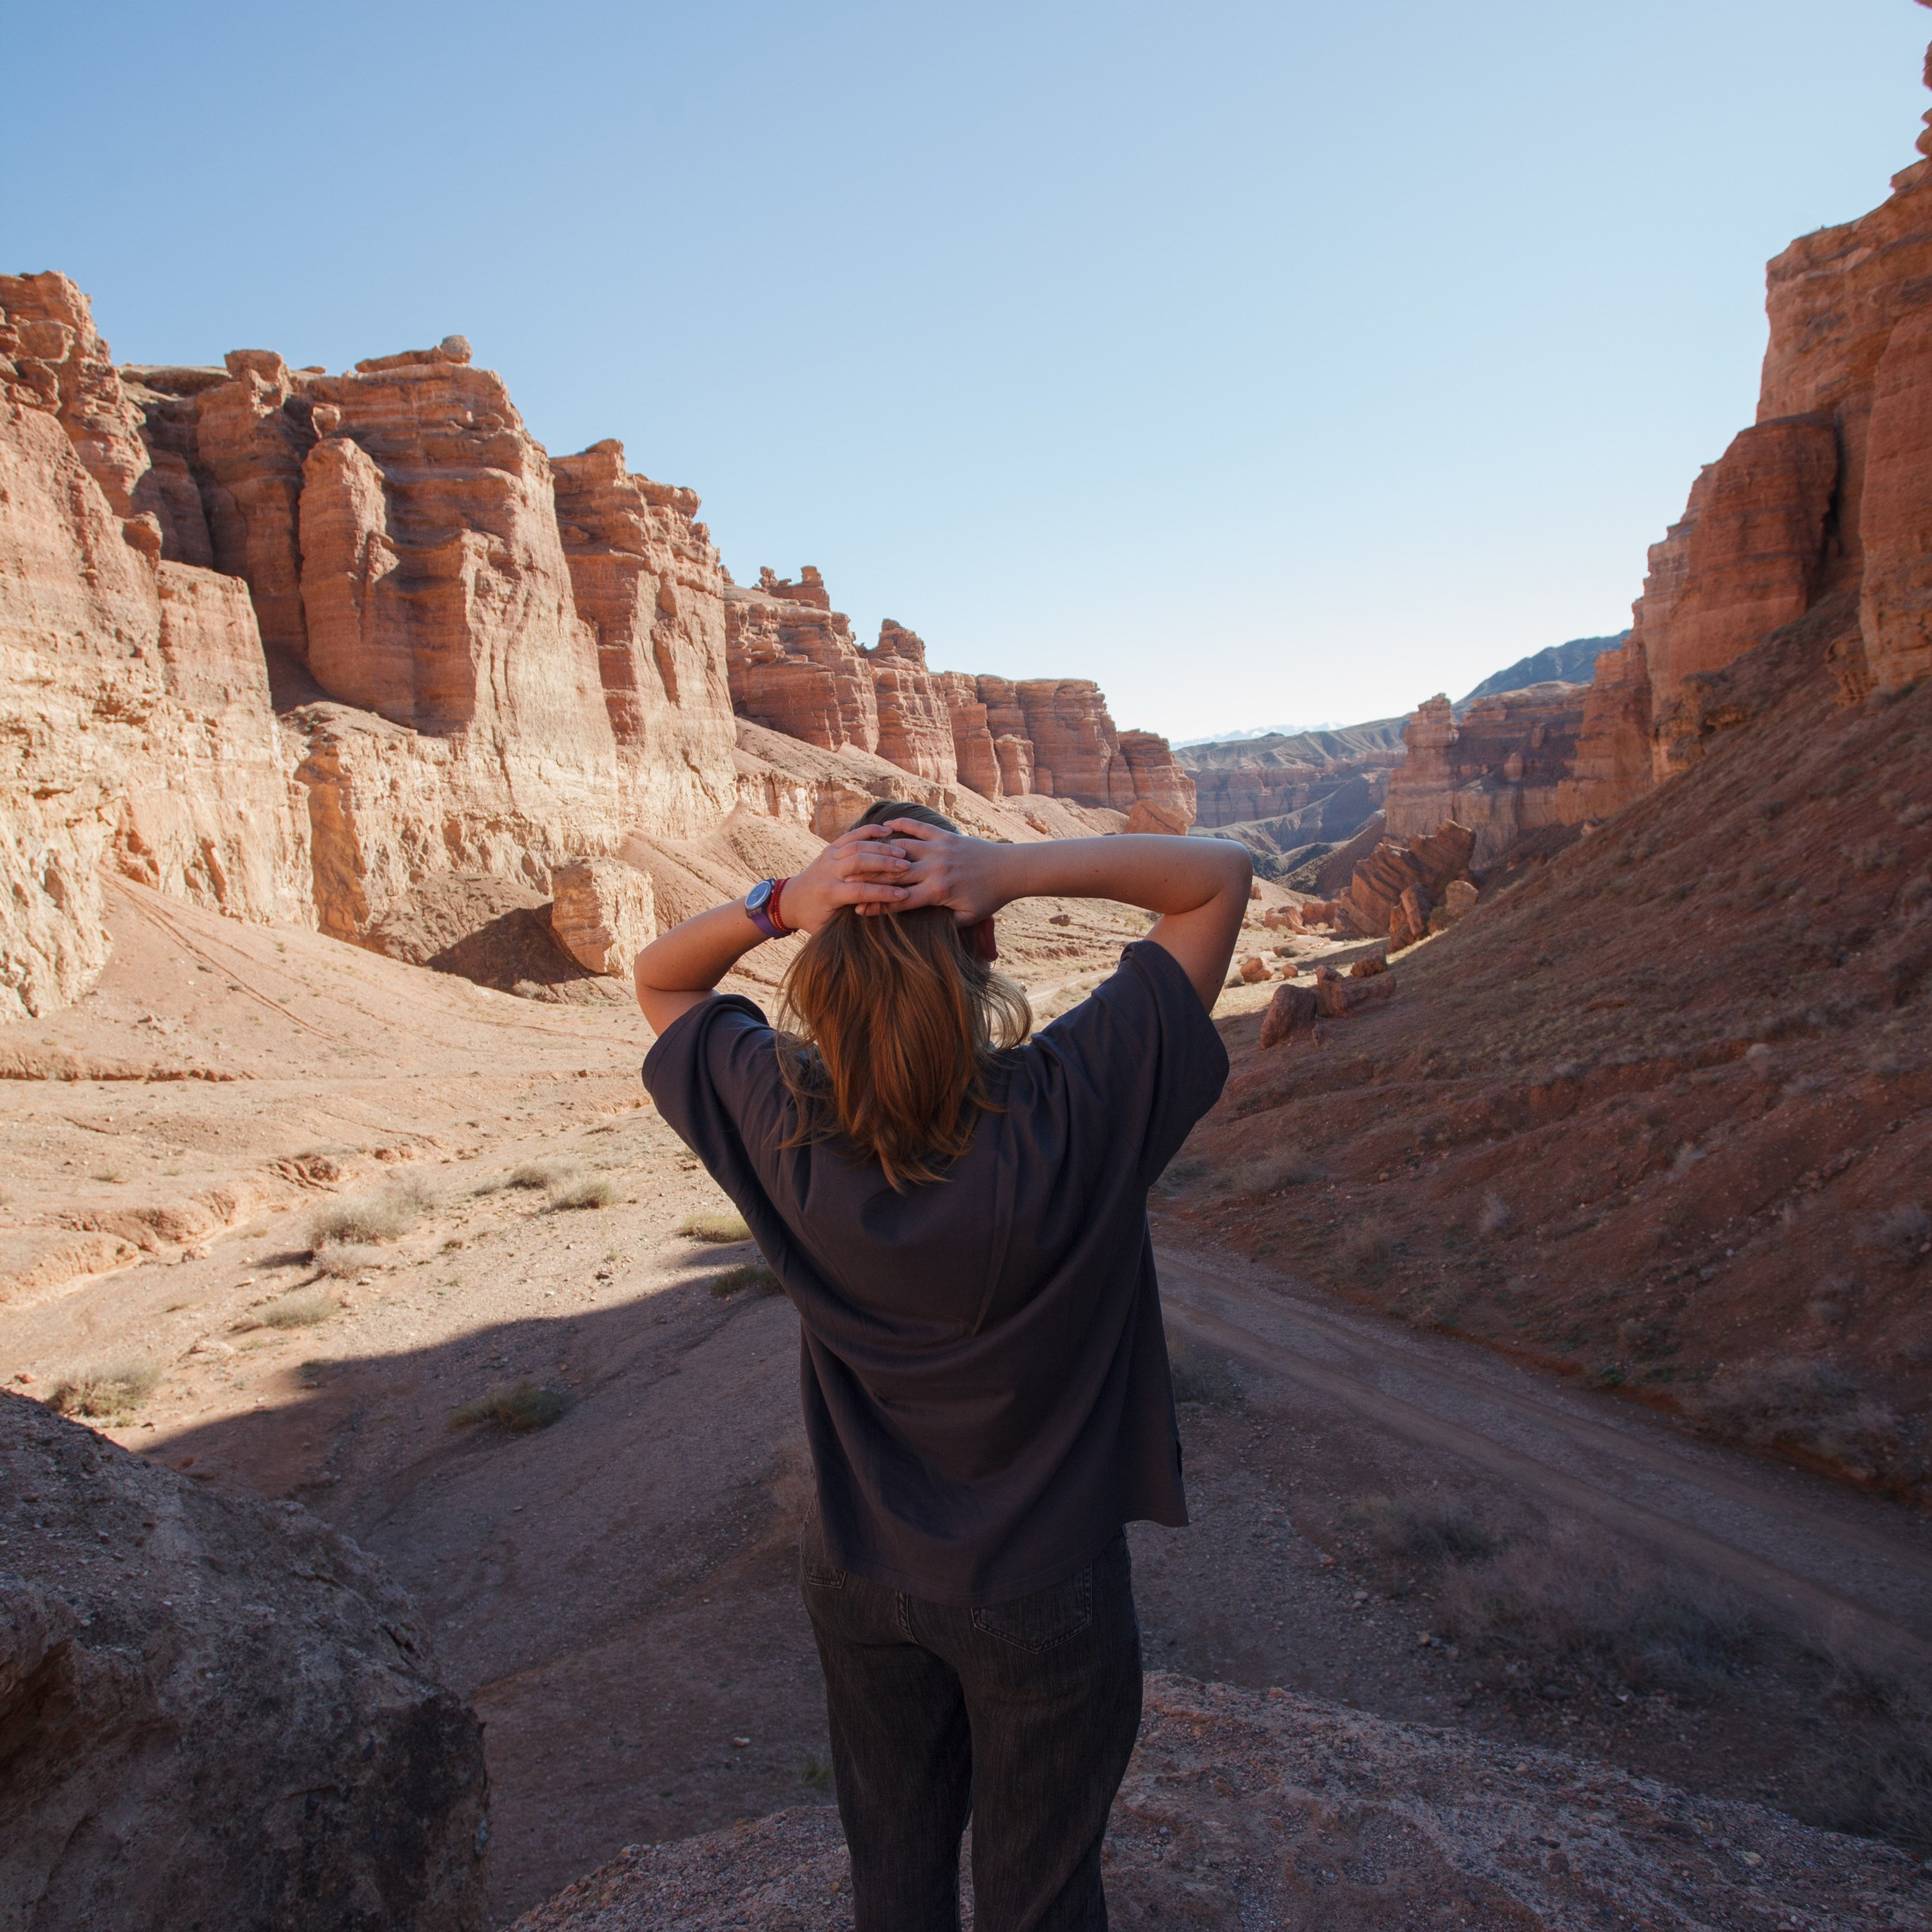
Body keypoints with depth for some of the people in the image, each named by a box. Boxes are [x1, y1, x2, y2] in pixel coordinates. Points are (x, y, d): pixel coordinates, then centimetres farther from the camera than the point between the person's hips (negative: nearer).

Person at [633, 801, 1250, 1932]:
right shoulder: (1072, 1111, -29)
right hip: (1044, 1590, -2)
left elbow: (659, 979, -2)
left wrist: (780, 902, -22)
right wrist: (1012, 870, -31)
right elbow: (1221, 875, -20)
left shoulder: (782, 1126, -22)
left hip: (861, 1579, 3)